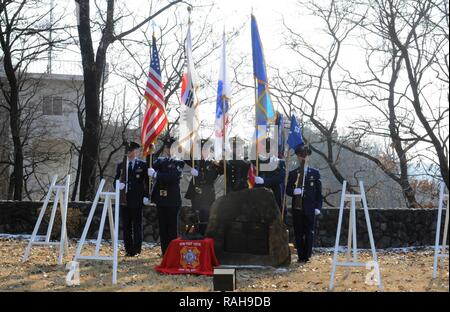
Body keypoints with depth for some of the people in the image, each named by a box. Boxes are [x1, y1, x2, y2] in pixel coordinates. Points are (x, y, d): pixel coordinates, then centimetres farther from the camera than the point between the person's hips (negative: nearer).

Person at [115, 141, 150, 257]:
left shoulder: (142, 165, 4)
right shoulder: (120, 165, 14)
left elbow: (147, 182, 2)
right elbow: (116, 180, 15)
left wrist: (146, 196, -7)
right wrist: (119, 185, -8)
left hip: (137, 199, -3)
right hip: (124, 199, 3)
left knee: (137, 226, -1)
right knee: (126, 226, 5)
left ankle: (136, 250, 2)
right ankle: (128, 249, 10)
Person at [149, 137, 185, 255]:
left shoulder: (179, 162, -5)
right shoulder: (160, 161, 12)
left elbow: (173, 176, -21)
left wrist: (156, 174, -23)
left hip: (173, 200, -5)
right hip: (161, 199, 5)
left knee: (172, 228, -1)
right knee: (162, 228, 9)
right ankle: (165, 253, 16)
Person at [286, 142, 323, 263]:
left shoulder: (315, 173, 9)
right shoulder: (293, 174, 10)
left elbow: (319, 192, 7)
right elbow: (287, 190, 7)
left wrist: (318, 207, -2)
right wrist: (294, 191, -15)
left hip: (310, 208, -1)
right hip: (297, 208, 1)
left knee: (309, 233, -2)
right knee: (298, 234, 2)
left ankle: (307, 256, 6)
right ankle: (300, 256, 10)